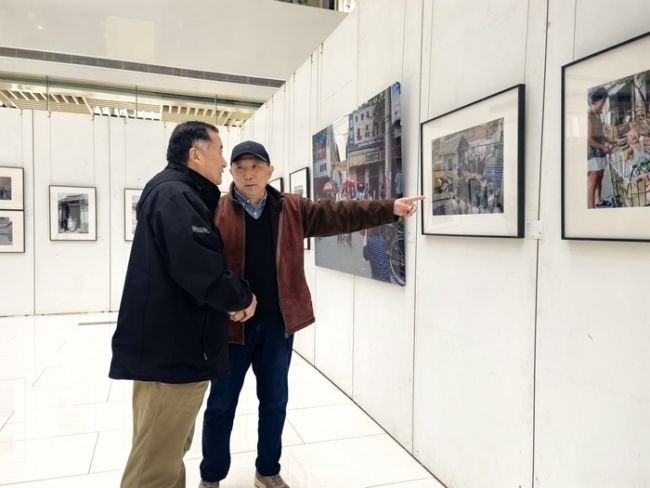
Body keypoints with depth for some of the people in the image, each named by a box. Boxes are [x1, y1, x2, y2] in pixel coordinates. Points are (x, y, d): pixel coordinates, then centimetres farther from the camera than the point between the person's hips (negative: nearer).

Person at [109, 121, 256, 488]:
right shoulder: (174, 195, -17)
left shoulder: (178, 194, 17)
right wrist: (243, 297, -10)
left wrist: (234, 296, 3)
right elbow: (200, 268, -28)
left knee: (167, 453, 22)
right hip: (171, 348, -11)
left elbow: (201, 260, 17)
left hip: (171, 343, 11)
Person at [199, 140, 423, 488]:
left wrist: (390, 208, -11)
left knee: (275, 402, 16)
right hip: (232, 323, -2)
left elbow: (339, 215, -3)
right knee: (221, 404, 12)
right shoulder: (216, 212, -6)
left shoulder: (293, 209, 3)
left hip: (277, 323, 3)